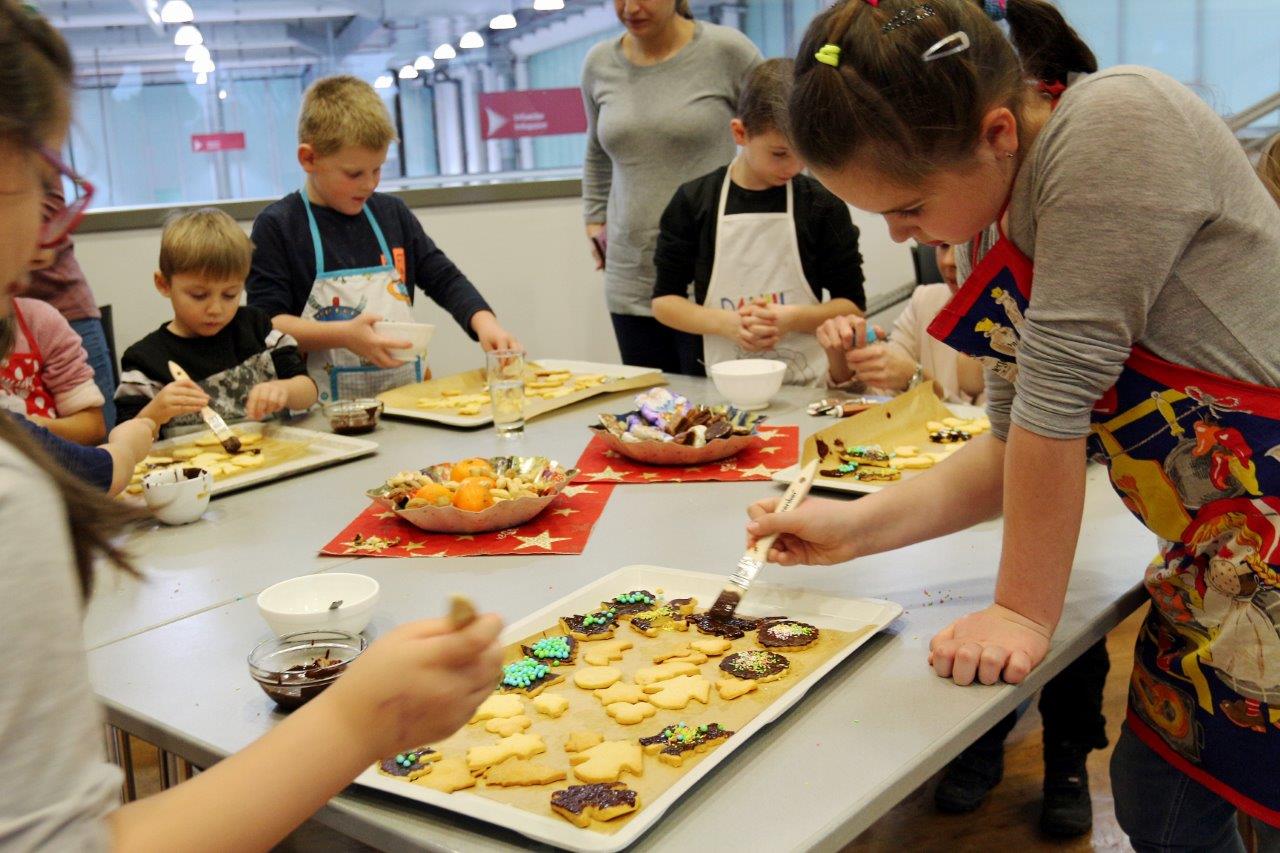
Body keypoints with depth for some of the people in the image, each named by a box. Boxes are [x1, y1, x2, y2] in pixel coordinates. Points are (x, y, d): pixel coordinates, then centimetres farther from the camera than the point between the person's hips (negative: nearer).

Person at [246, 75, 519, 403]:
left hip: (407, 398, 4)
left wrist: (484, 323, 2)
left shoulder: (393, 214, 16)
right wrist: (344, 335, -19)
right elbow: (265, 324, -5)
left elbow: (444, 278, 21)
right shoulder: (277, 227, 1)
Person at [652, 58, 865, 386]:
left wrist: (790, 319, -13)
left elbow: (852, 306, 5)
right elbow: (663, 301, 6)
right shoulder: (693, 202, 3)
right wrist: (726, 323, -11)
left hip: (809, 387, -2)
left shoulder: (823, 205, 2)